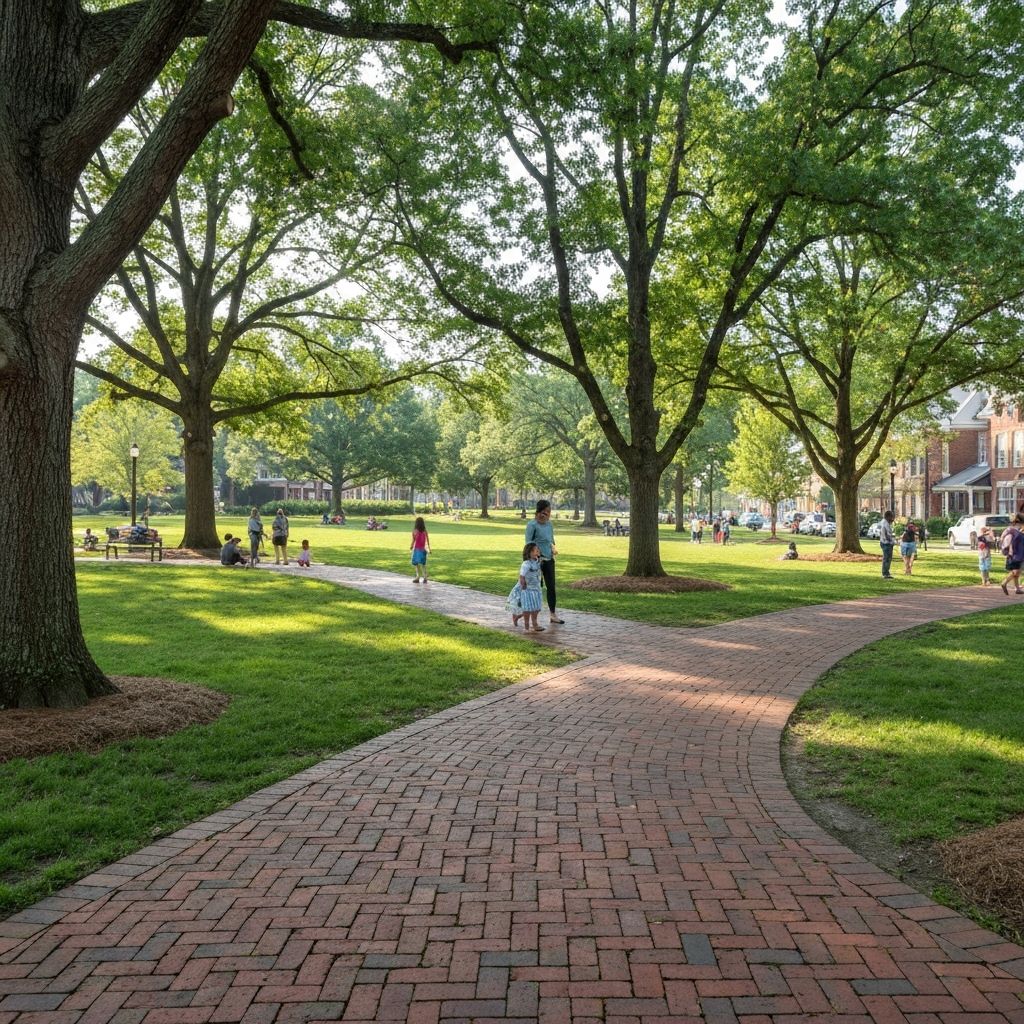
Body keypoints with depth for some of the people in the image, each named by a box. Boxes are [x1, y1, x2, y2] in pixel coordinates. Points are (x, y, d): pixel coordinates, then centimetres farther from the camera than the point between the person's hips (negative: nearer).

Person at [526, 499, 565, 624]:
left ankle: (553, 614, 19)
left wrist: (554, 547, 3)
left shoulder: (549, 524, 8)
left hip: (549, 560, 6)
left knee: (551, 587, 9)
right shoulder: (532, 525, -12)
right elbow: (528, 544, -12)